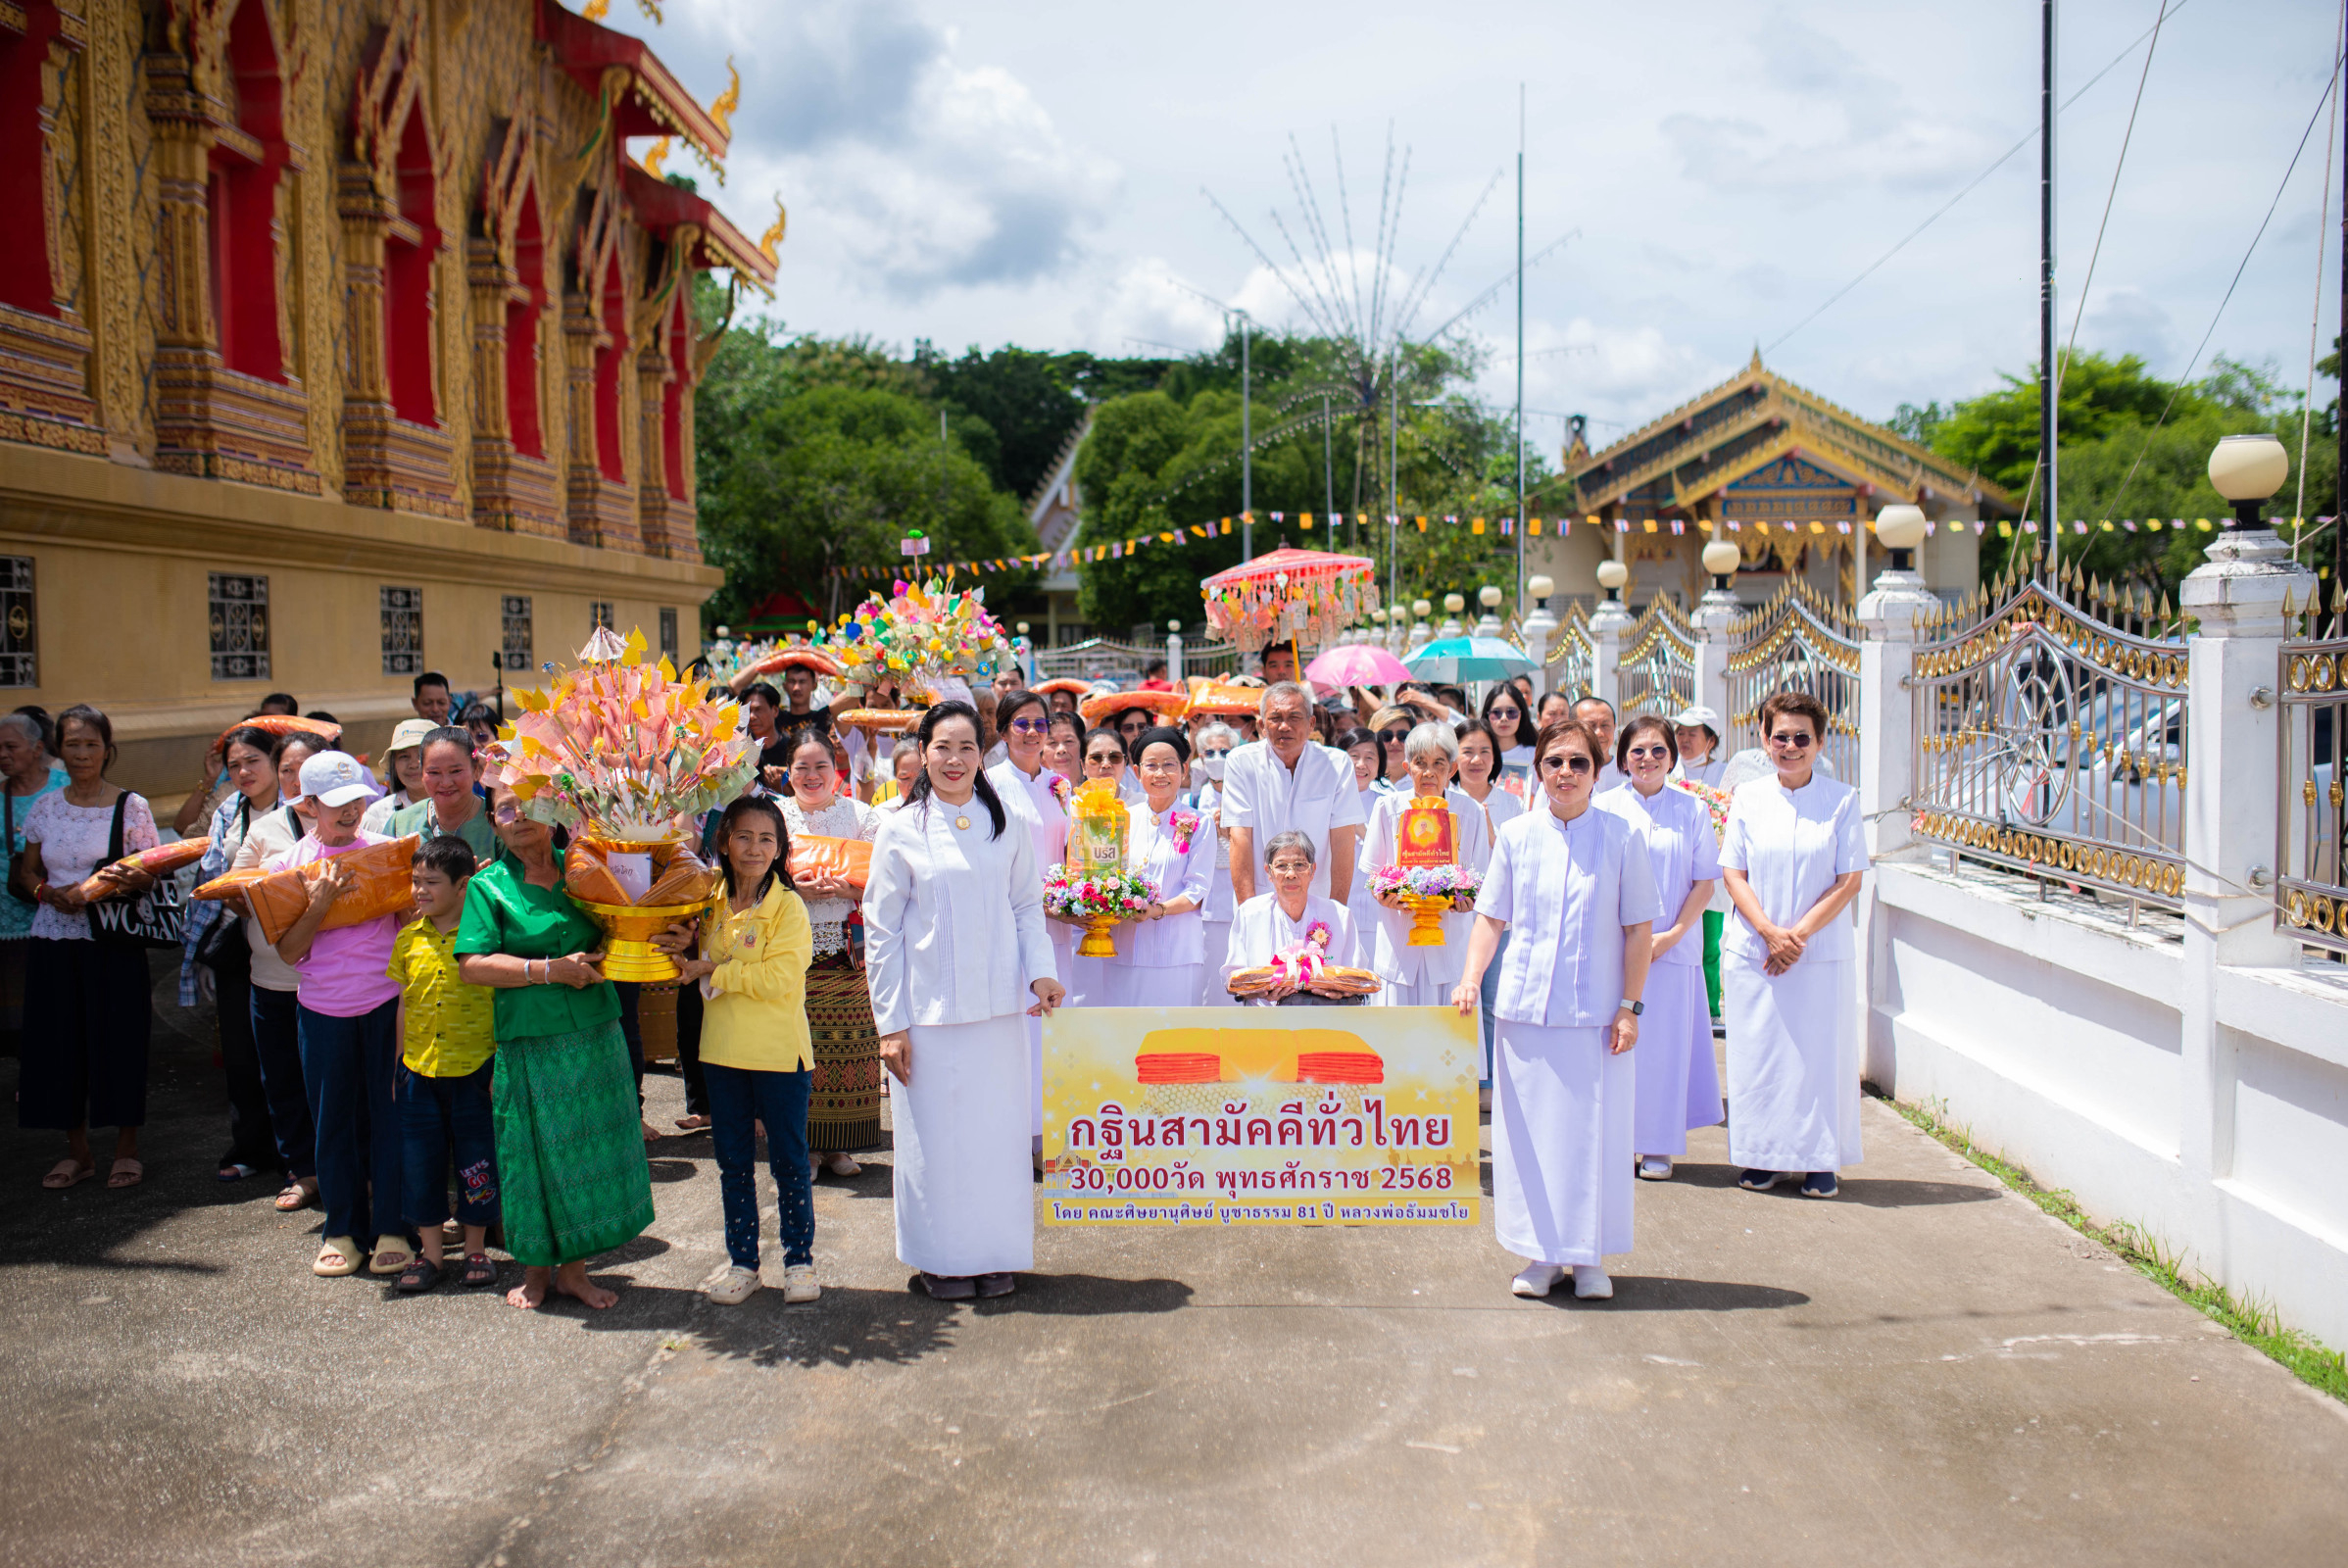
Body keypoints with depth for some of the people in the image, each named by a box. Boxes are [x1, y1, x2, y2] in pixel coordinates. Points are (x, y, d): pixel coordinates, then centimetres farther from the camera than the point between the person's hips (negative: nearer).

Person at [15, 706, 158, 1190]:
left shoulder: (130, 806, -1)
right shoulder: (44, 808, 9)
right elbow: (26, 871, 16)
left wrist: (125, 883, -22)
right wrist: (49, 893, -6)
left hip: (114, 939, -3)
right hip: (54, 938, 3)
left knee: (119, 1040, -1)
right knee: (60, 1041, 5)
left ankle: (126, 1149, 12)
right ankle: (77, 1151, 19)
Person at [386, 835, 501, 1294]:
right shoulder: (408, 940, 5)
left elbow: (502, 1001, -5)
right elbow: (403, 1005, 11)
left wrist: (502, 1064, -8)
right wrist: (397, 1063, 9)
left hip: (474, 1068, -4)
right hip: (420, 1068, 4)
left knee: (476, 1161, 6)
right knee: (421, 1161, 9)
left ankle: (476, 1251, 21)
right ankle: (430, 1254, 21)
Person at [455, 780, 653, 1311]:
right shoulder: (488, 886, 0)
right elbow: (472, 965, -10)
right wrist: (550, 970, -16)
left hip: (595, 1035, 3)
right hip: (529, 1043, -3)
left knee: (591, 1147, 6)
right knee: (537, 1152, 4)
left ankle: (573, 1268, 21)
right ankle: (536, 1268, 23)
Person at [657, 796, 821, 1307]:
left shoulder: (788, 907, -11)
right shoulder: (711, 902, 6)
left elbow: (780, 978, -20)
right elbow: (698, 969, 15)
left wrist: (709, 971, -18)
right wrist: (685, 950, -8)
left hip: (779, 1051, -5)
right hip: (723, 1051, 5)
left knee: (788, 1159, 5)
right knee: (733, 1160, 13)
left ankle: (799, 1260, 18)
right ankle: (741, 1261, 24)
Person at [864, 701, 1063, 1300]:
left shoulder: (1006, 825, 5)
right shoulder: (900, 831, -1)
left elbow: (1028, 907, 10)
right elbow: (882, 931, 0)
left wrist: (1040, 970, -7)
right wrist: (890, 1022, -4)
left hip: (997, 1006, 2)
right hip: (929, 1009, -2)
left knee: (998, 1127, 6)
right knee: (936, 1132, 4)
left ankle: (995, 1253, 20)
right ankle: (943, 1257, 19)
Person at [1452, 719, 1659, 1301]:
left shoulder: (1621, 838, 0)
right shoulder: (1516, 835, 3)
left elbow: (1638, 929, 1)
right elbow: (1491, 919, 7)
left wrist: (1630, 1006, -4)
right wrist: (1471, 979, -7)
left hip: (1596, 1012, -1)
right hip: (1526, 1007, 2)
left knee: (1594, 1131, 3)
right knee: (1529, 1130, 6)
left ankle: (1590, 1257, 19)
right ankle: (1542, 1254, 19)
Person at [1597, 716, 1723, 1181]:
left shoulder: (1693, 811, 4)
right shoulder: (1604, 808, 2)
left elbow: (1704, 882, 3)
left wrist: (1673, 934, -9)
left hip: (1673, 947, 1)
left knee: (1665, 1041, 3)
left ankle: (1658, 1147, 14)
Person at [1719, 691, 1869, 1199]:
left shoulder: (1842, 800, -1)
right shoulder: (1747, 798, 4)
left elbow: (1850, 881, -4)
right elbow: (1733, 875, 1)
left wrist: (1798, 935, -12)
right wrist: (1771, 932, -12)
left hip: (1822, 952, -1)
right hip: (1754, 949, 1)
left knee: (1819, 1053, 3)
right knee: (1758, 1052, 4)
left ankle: (1820, 1161, 16)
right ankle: (1764, 1157, 17)